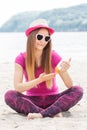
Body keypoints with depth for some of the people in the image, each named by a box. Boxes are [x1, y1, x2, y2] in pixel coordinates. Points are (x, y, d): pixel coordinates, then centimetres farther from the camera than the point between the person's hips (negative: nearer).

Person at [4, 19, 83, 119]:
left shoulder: (53, 56, -9)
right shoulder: (21, 59, -7)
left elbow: (70, 86, -15)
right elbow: (17, 87, -18)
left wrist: (64, 71, -36)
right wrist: (39, 80, -31)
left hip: (52, 99, 0)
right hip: (32, 101, 0)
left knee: (78, 90, -25)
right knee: (9, 95, -29)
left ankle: (41, 114, -33)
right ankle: (53, 112, -33)